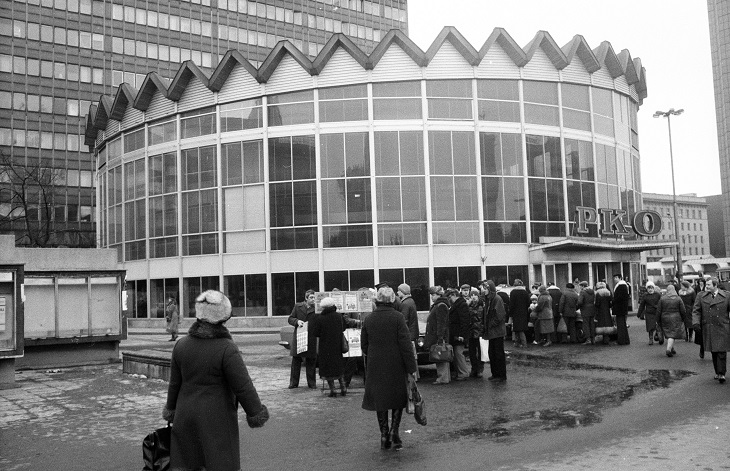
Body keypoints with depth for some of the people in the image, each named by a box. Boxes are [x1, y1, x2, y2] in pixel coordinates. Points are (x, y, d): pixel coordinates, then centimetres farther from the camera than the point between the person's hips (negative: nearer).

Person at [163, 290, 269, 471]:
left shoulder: (181, 345, -2)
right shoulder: (227, 349, -19)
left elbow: (174, 383, 8)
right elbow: (244, 387, -15)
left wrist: (171, 409, 22)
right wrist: (256, 413, -3)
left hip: (185, 416, 5)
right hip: (216, 420, -5)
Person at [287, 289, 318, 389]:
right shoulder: (297, 306, 6)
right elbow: (290, 319, 8)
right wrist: (297, 321, -10)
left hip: (311, 338, -1)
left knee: (311, 362, 5)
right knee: (296, 360, 7)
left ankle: (311, 383, 15)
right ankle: (294, 383, 17)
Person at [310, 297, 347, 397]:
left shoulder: (320, 319, -17)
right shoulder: (339, 316, -6)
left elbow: (314, 333, -11)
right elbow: (343, 328, 6)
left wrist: (314, 319, -3)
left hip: (325, 348, -4)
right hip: (337, 347, 4)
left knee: (328, 370, 7)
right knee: (339, 366, 19)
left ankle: (332, 390, 6)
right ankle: (343, 388, 17)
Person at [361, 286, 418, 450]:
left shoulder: (368, 320, 0)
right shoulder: (397, 317, -10)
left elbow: (364, 345, 7)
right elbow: (405, 344, -12)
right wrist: (412, 367, -9)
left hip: (375, 367, 2)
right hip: (396, 366, -2)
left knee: (380, 400, 12)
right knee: (398, 399, 13)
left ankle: (384, 436, 14)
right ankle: (394, 432, 2)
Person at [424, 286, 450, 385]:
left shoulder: (441, 306, -15)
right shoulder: (436, 305, 18)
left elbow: (441, 323, -20)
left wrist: (440, 338, -23)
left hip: (439, 337, -10)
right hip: (435, 336, 10)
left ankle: (443, 378, -4)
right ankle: (445, 377, 17)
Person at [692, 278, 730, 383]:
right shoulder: (701, 296, 6)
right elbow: (696, 310, 3)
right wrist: (696, 322, -13)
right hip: (708, 329, 2)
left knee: (721, 351, -7)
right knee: (713, 351, 7)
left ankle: (721, 373, -2)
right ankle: (717, 372, 19)